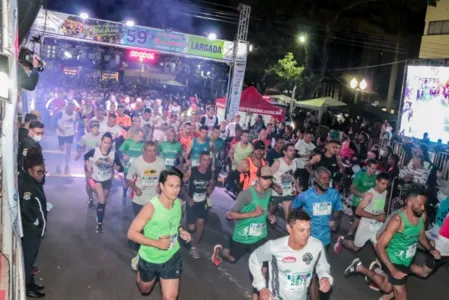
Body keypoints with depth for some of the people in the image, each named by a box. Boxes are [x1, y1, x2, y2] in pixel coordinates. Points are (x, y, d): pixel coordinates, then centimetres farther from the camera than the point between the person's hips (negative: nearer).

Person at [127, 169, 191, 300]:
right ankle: (140, 272, 57)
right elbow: (132, 233, -25)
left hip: (171, 257, 3)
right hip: (150, 258, -3)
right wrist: (157, 243, -31)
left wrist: (180, 230, -9)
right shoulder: (151, 207, -28)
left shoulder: (179, 203, -11)